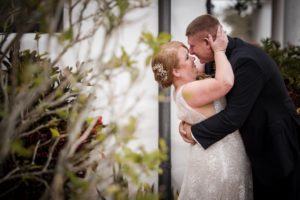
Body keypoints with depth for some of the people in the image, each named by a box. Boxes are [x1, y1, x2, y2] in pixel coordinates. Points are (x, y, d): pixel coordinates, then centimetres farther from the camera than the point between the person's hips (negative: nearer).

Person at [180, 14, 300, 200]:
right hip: (262, 138, 8)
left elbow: (234, 116, -28)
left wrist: (195, 132, -16)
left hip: (278, 144, -8)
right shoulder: (233, 51, -1)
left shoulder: (246, 61, -29)